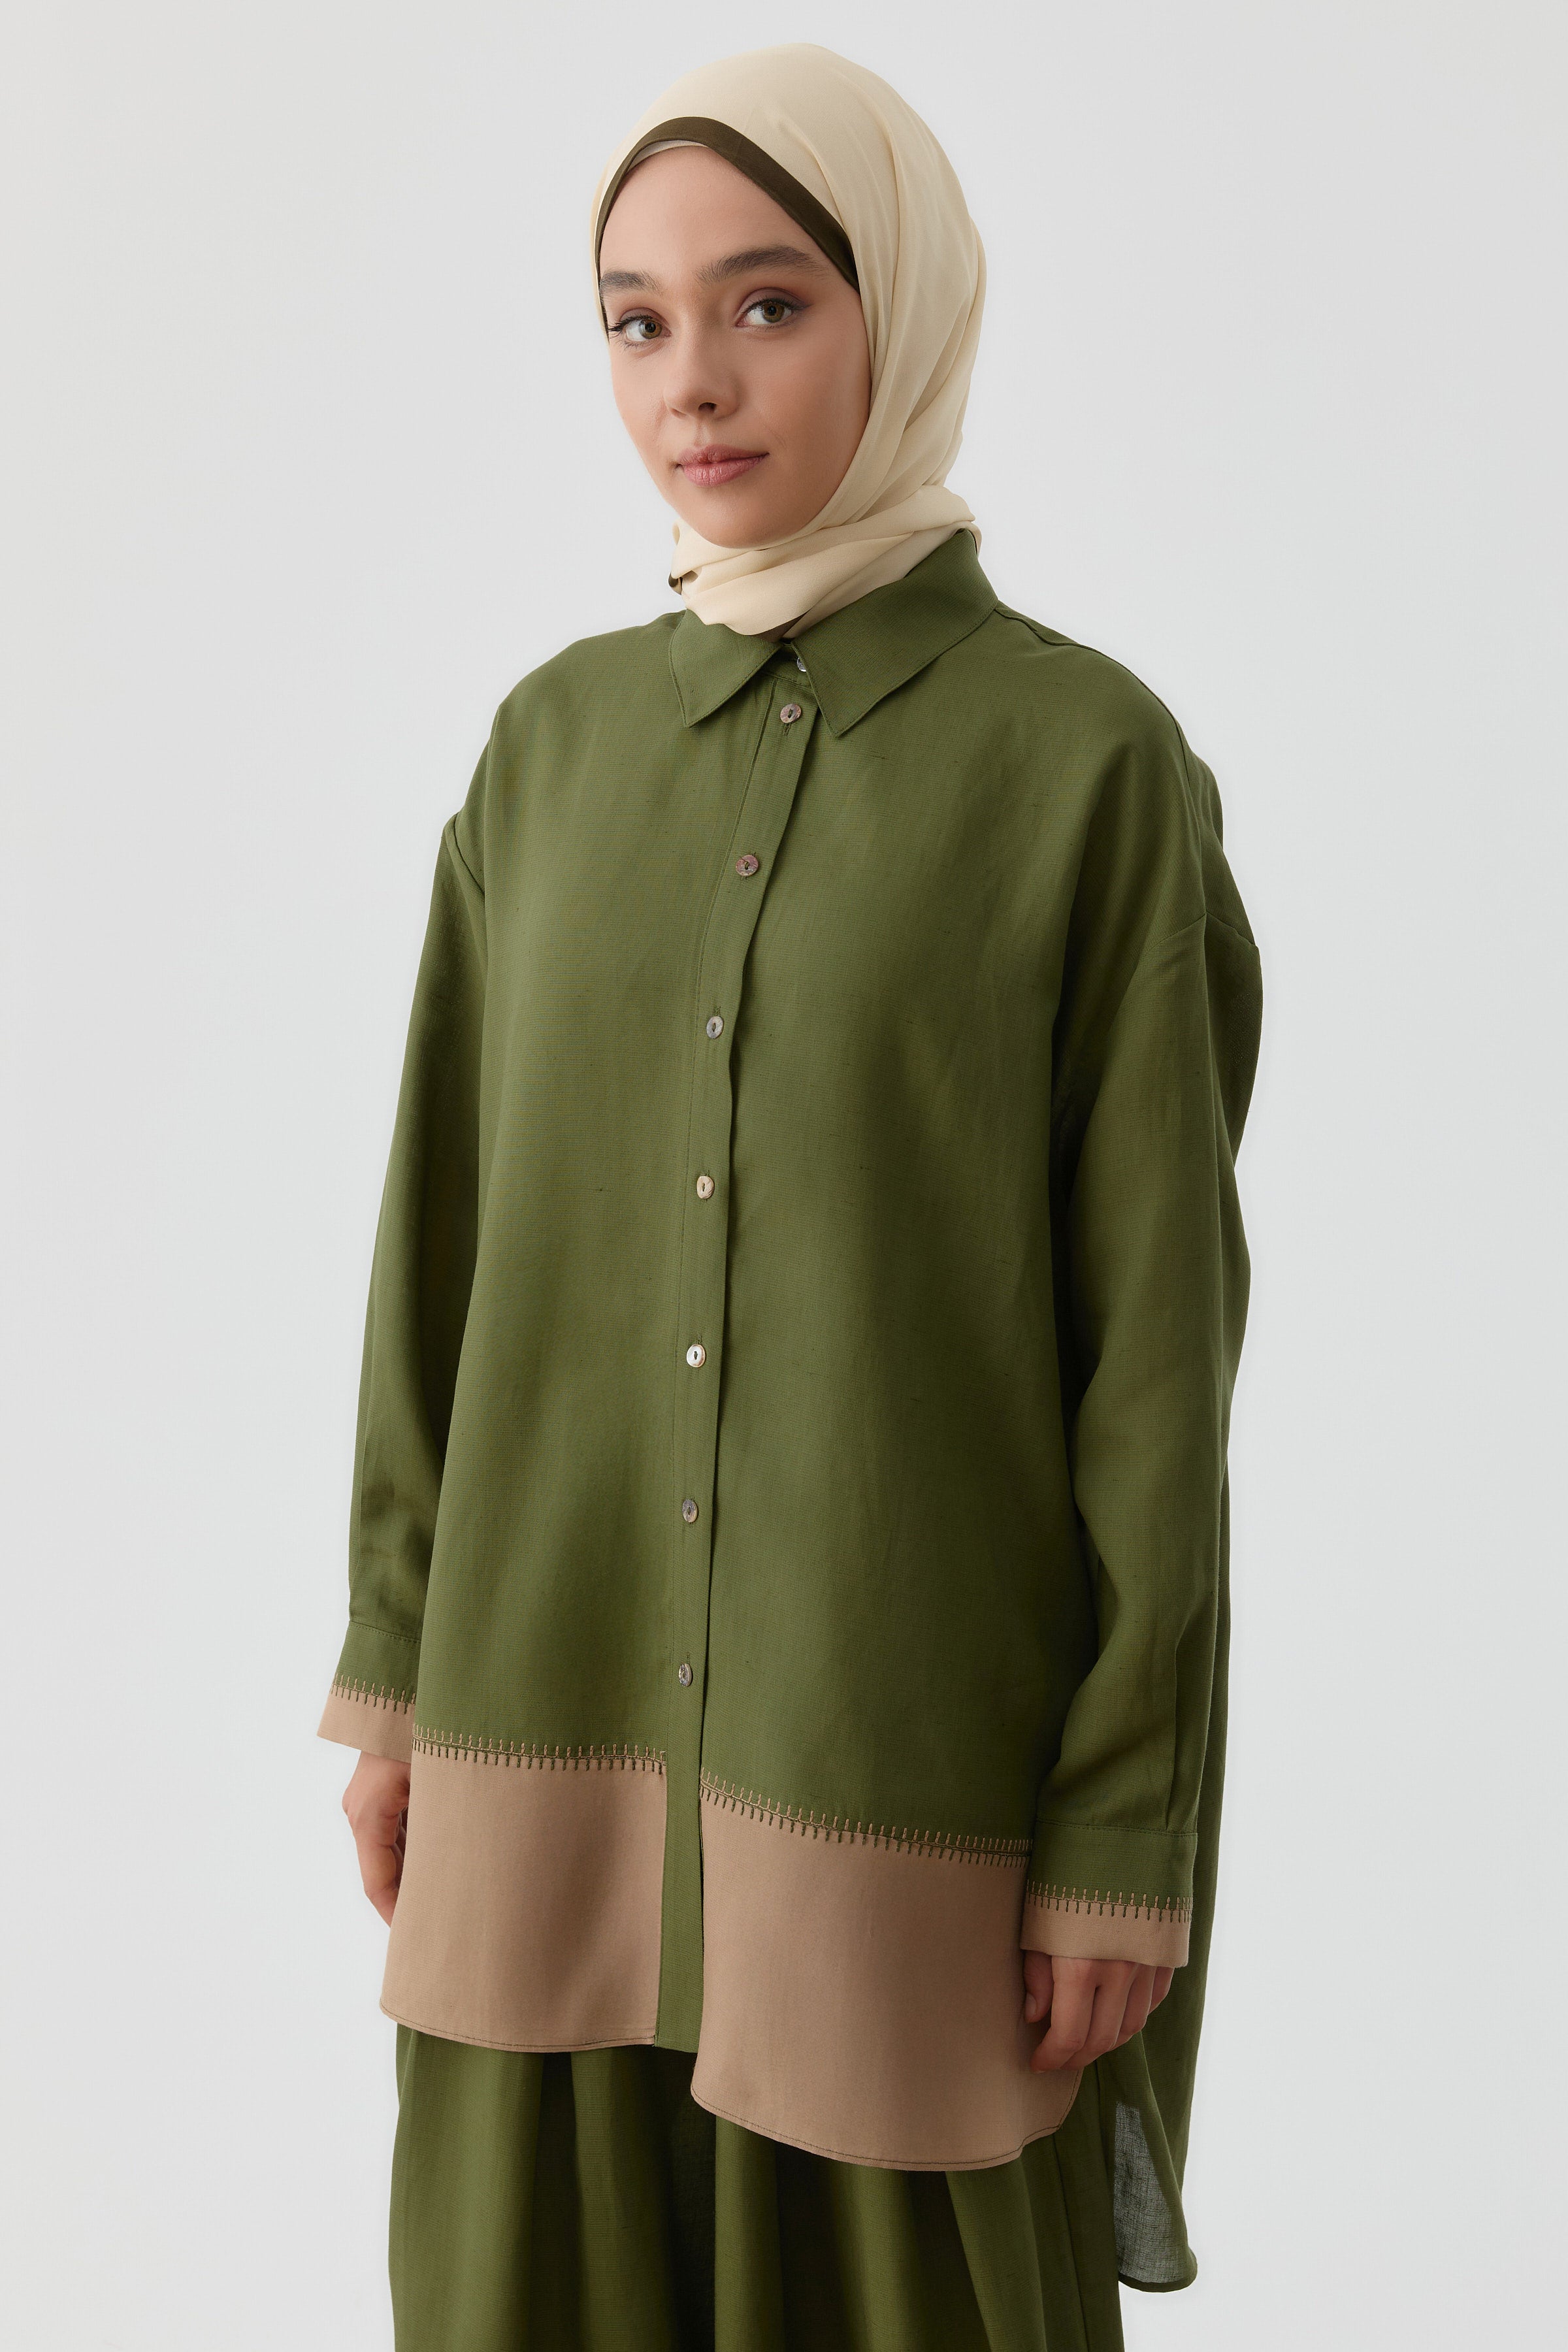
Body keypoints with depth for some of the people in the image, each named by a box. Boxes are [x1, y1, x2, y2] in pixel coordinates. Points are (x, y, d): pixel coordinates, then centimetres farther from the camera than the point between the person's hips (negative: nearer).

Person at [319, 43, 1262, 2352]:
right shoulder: (557, 743, 5)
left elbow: (1157, 1329, -8)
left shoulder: (1096, 761, -8)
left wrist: (1129, 1839, -9)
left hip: (908, 1736, -4)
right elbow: (453, 1220, 9)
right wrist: (396, 1666, 7)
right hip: (563, 1712, 4)